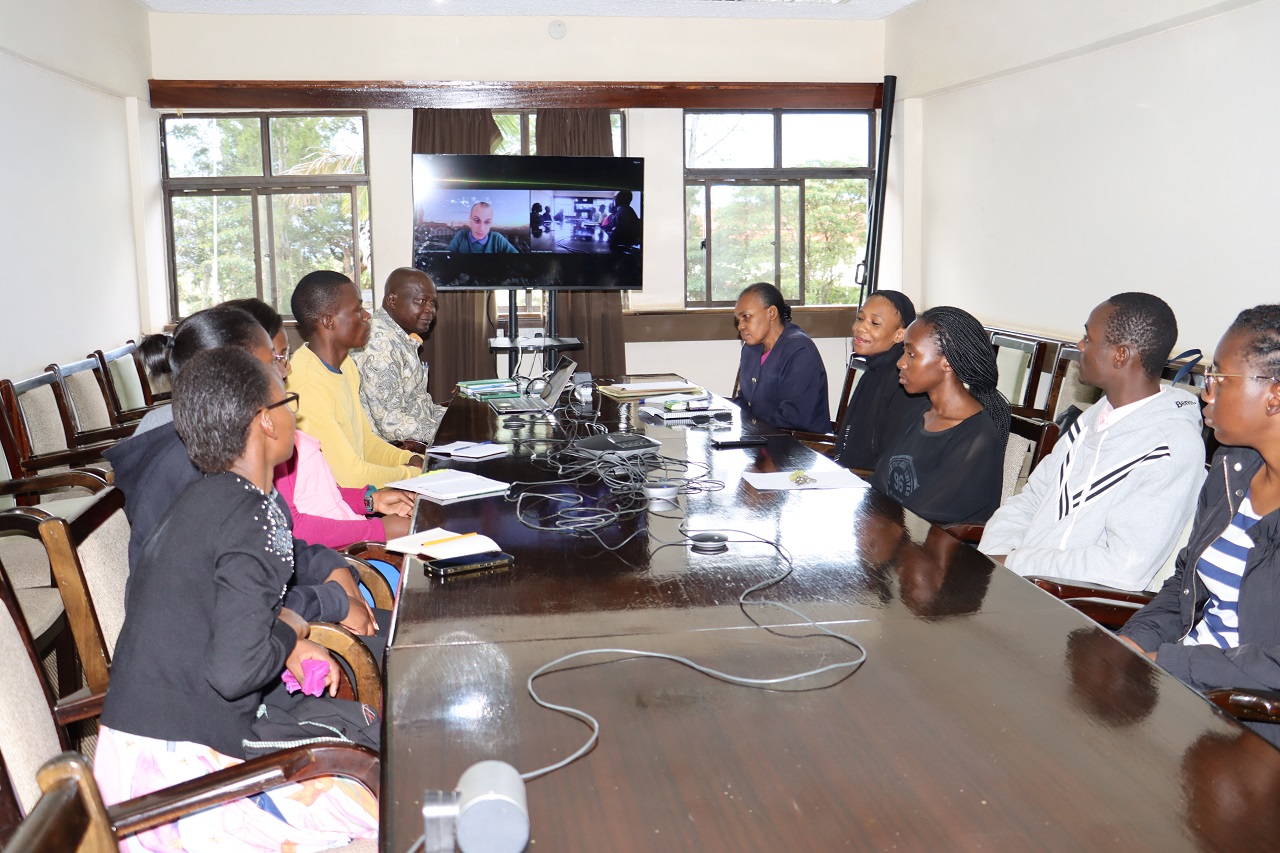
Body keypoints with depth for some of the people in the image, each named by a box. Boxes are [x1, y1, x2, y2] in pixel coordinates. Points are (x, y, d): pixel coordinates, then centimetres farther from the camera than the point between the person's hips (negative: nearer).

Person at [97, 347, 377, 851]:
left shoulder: (203, 498, 10)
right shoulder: (257, 516, -19)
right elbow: (237, 670, -27)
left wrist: (291, 648, 8)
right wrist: (289, 632, -6)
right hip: (176, 766, -10)